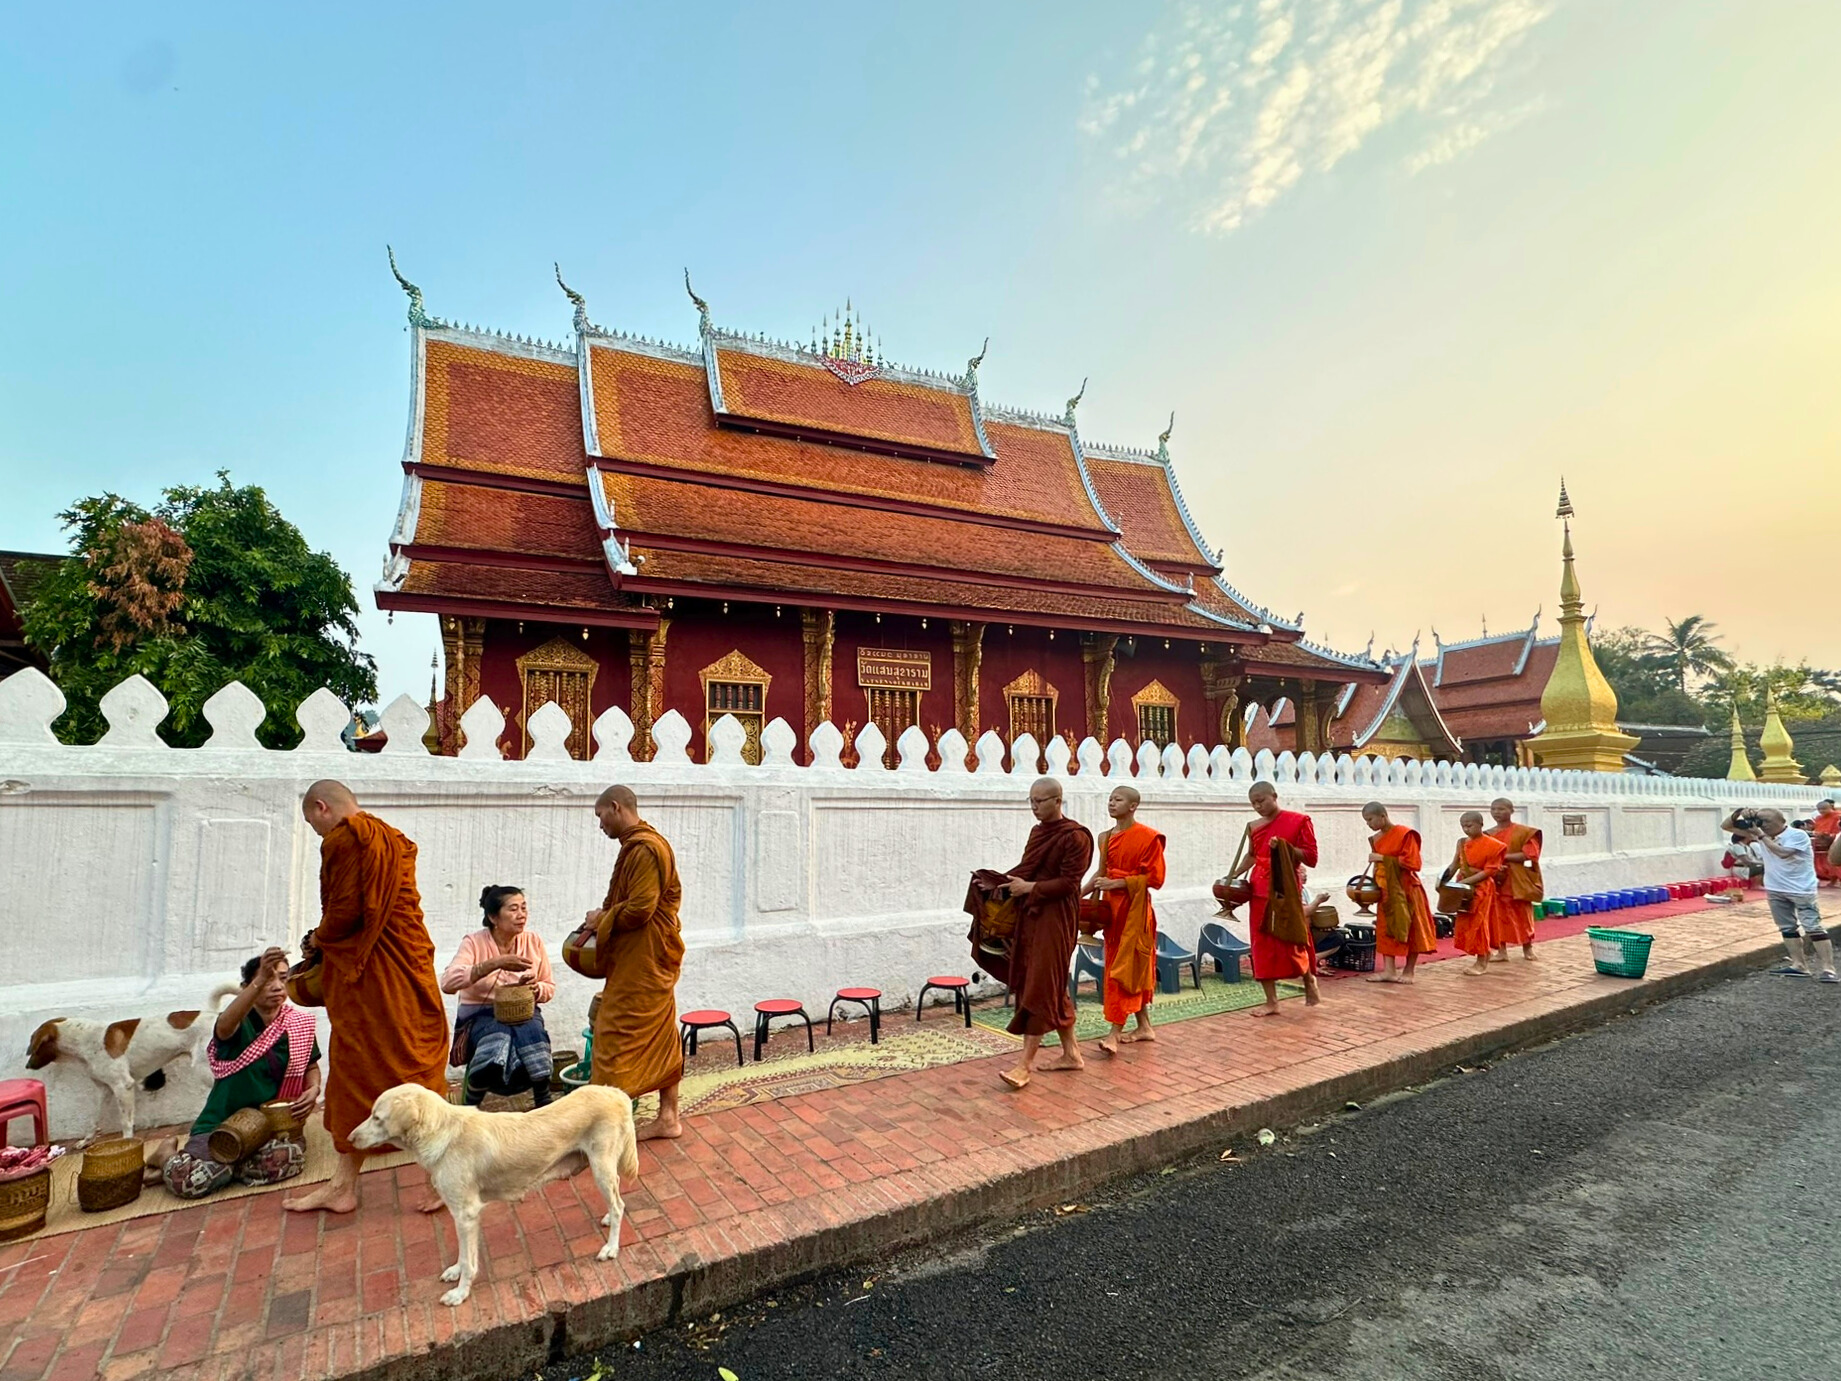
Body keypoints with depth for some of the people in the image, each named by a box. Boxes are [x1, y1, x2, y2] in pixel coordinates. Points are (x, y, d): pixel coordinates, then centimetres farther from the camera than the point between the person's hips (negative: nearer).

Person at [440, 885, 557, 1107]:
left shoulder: (533, 941, 2)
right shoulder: (475, 943, -6)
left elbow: (550, 988, 10)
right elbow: (448, 983, -24)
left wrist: (535, 989, -13)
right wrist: (496, 963, -31)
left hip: (524, 1012, 2)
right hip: (481, 1015, -2)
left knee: (530, 1031, -32)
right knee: (499, 1037, -34)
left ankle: (544, 1105, -16)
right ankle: (471, 1106, -8)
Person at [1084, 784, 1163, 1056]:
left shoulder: (1147, 837, -11)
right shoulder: (1106, 838, 9)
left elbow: (1154, 877, -14)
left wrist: (1117, 883, -19)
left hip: (1134, 909, -7)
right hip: (1112, 907, 7)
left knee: (1124, 969, -7)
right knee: (1128, 969, 13)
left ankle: (1116, 1032, -6)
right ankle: (1144, 1026, 24)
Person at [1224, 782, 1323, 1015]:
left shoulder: (1299, 821, -5)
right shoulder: (1254, 827, 8)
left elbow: (1311, 858, -7)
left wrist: (1284, 847, -20)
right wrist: (1233, 876, 14)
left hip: (1286, 890, -5)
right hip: (1260, 891, 5)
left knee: (1292, 941, -1)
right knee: (1262, 944, 3)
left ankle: (1310, 981, 29)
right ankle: (1271, 1001, 11)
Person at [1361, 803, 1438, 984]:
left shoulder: (1405, 834, -13)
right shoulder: (1375, 839, 7)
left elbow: (1412, 862, -18)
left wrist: (1383, 858, -20)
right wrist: (1376, 882, 2)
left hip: (1406, 889, -6)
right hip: (1386, 891, 6)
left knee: (1410, 930, 4)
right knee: (1386, 929, 5)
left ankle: (1409, 971, 13)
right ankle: (1390, 971, 8)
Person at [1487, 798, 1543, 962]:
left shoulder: (1524, 832, -3)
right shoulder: (1488, 836, 8)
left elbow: (1529, 854, -13)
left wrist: (1504, 856, -19)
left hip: (1518, 881, -3)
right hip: (1496, 882, 3)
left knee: (1523, 915, 6)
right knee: (1498, 917, 0)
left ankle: (1527, 947, 24)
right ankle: (1501, 950, 5)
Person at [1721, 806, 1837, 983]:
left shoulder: (1798, 835, -15)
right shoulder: (1761, 833, 2)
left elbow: (1782, 852, -31)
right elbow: (1725, 826, 2)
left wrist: (1761, 835, -25)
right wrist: (1738, 813, -16)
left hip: (1801, 890, -6)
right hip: (1775, 890, 6)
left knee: (1813, 927, -6)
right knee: (1788, 928, 11)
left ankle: (1828, 969, -4)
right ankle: (1799, 965, 18)